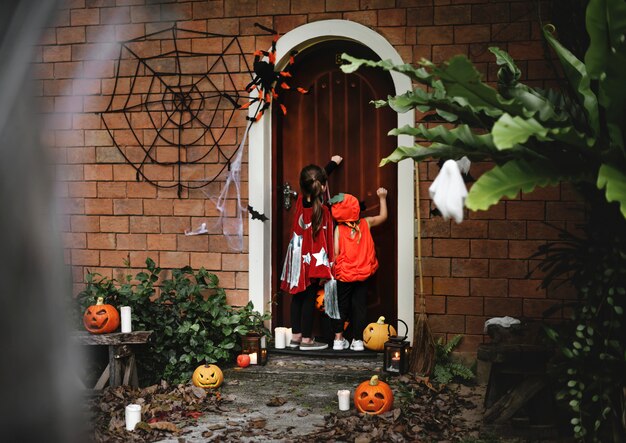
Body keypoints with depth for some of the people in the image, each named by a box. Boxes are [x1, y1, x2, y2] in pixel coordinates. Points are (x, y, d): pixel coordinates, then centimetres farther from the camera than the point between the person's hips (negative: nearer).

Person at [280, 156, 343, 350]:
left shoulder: (301, 200, -1)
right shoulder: (323, 210, -18)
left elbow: (316, 179, 16)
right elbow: (325, 240, -16)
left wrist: (332, 163, 32)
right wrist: (326, 266, -9)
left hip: (297, 257, 6)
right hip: (313, 260, -6)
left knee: (298, 297, 13)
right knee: (310, 299, 1)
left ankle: (296, 336, 20)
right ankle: (306, 340, 6)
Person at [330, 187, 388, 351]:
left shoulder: (339, 229, -10)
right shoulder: (366, 223, -3)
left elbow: (336, 252, -15)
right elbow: (383, 216, 14)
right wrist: (382, 198, 23)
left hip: (343, 276, -2)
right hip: (362, 276, 2)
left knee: (341, 306, 11)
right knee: (359, 306, 9)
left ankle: (338, 339, 12)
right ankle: (358, 340, 12)